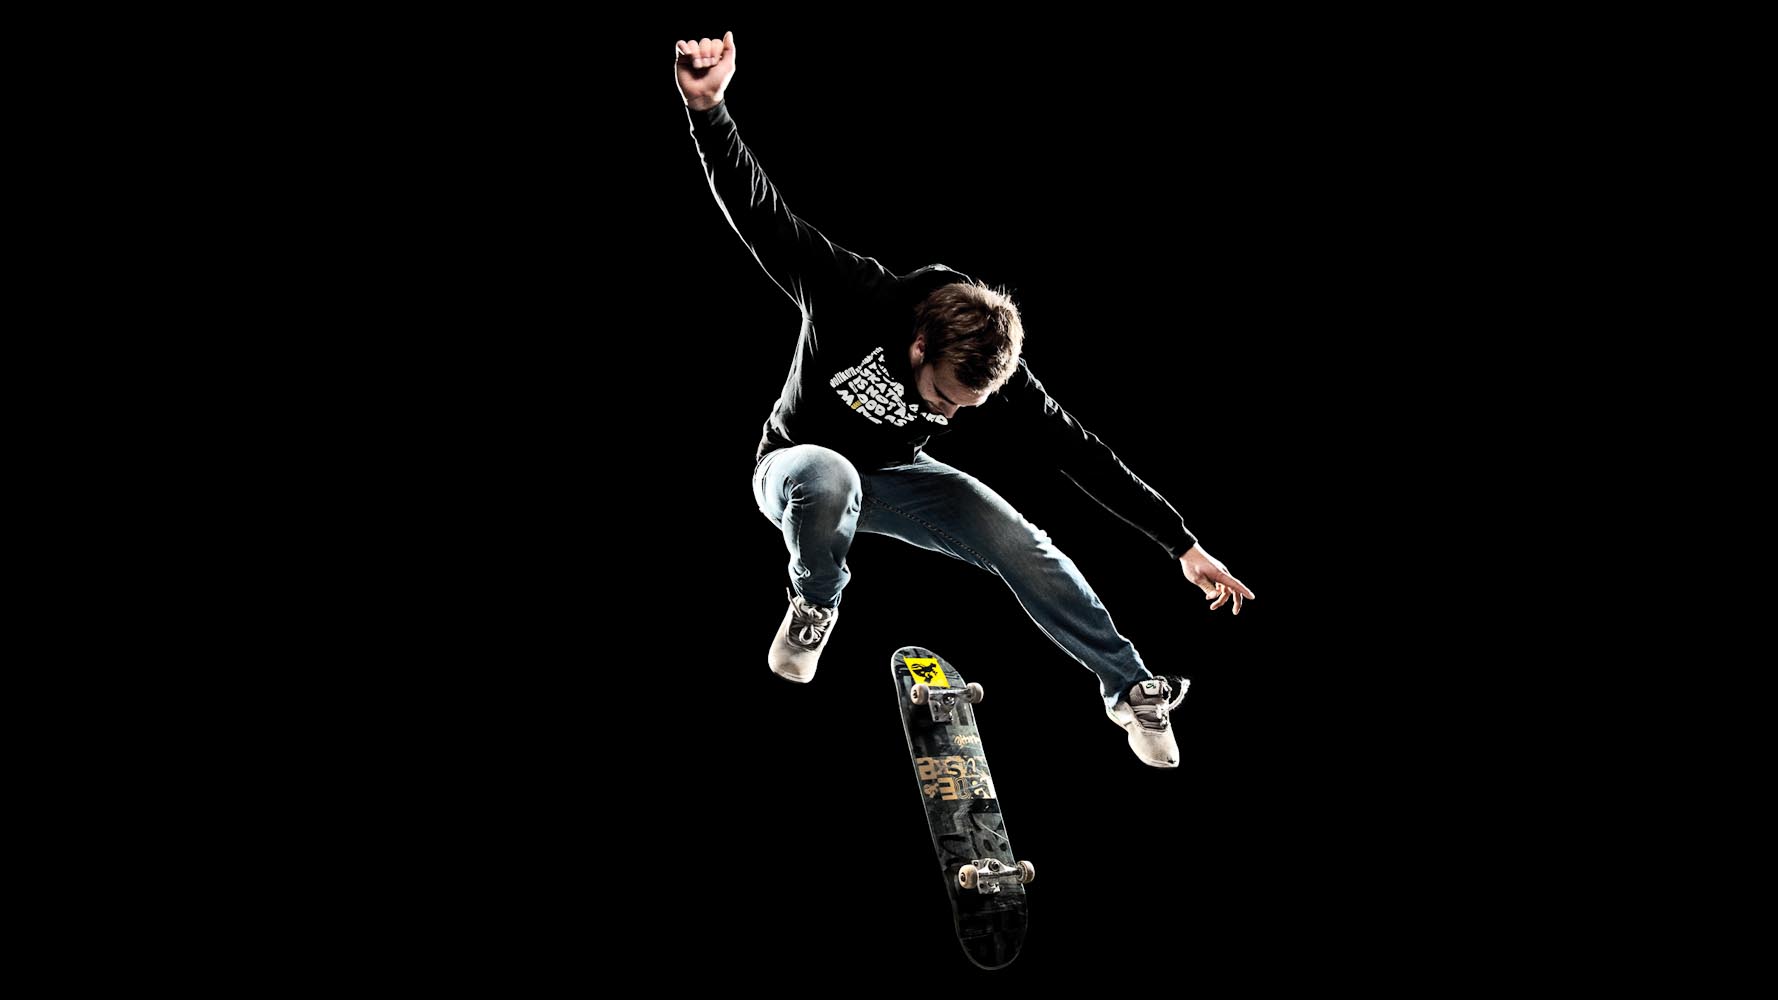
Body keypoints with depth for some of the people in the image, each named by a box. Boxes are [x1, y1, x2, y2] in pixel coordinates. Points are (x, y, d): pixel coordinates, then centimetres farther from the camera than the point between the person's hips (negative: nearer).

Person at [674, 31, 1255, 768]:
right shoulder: (851, 297, -33)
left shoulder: (995, 363, -22)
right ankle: (815, 606, -10)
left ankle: (1131, 688, -3)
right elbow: (756, 212, -35)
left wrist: (1183, 545, -17)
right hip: (798, 465, -3)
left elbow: (1078, 453, -16)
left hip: (893, 477, 3)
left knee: (1019, 545, -17)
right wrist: (707, 106, -51)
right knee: (828, 479, -41)